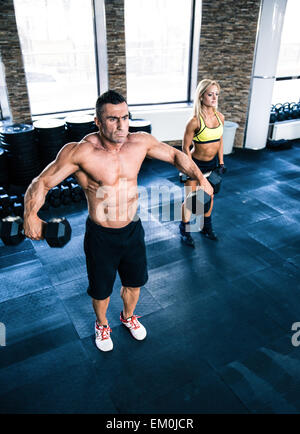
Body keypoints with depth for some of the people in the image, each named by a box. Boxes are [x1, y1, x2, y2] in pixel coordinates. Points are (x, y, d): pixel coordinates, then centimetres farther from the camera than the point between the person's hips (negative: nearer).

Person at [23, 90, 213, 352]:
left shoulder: (140, 142, -11)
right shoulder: (79, 152, -23)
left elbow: (175, 155, 4)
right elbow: (42, 183, -18)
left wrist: (200, 178, -5)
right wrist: (31, 215, -33)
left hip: (133, 230, 4)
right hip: (101, 236, -3)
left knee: (134, 281, 24)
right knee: (101, 289, 18)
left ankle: (128, 316, 58)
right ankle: (102, 325, 52)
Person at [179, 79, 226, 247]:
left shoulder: (220, 117, -3)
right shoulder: (195, 121, -22)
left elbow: (220, 140, 9)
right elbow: (185, 147, -15)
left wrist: (221, 162, 11)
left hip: (212, 163, 6)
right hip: (196, 163, -6)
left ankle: (207, 227, 41)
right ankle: (184, 230, 28)